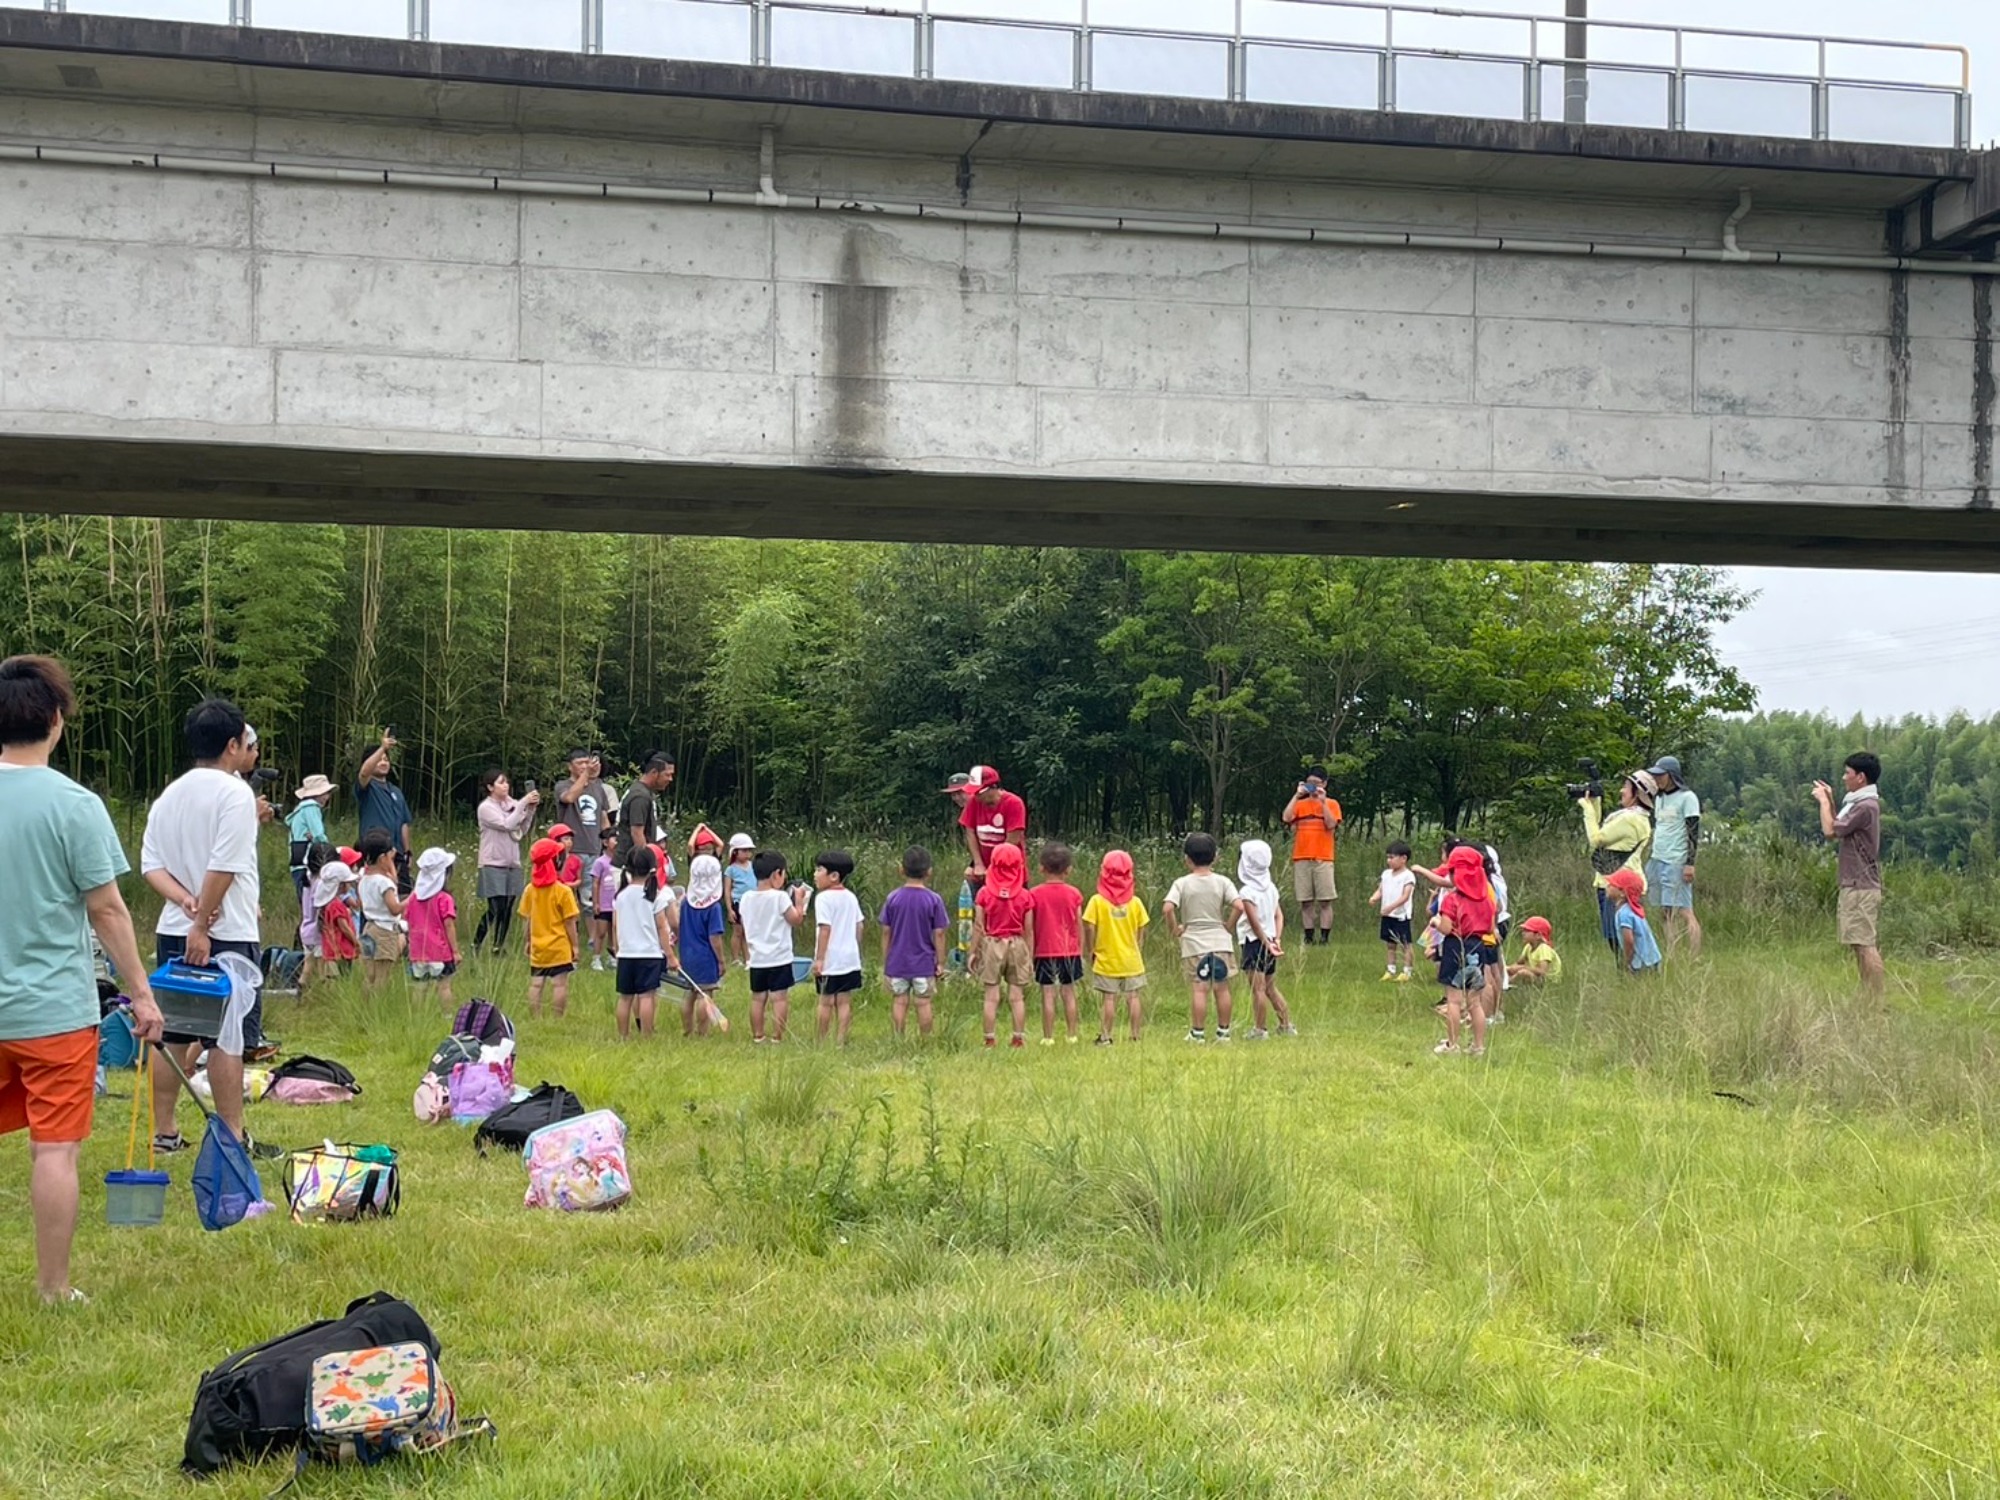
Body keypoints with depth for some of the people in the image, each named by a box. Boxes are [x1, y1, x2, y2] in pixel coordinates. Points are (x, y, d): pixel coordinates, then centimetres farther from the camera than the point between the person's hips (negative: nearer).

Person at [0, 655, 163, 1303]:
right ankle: (54, 1290, 7)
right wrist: (140, 994, -2)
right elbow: (106, 911, -10)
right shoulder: (73, 804, -13)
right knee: (56, 1150, 2)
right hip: (54, 1007, -5)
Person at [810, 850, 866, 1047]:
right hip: (850, 958, 6)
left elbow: (825, 929, -18)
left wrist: (819, 958, -16)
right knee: (845, 1001, 7)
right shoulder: (851, 897, 9)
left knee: (826, 1001, 2)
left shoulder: (824, 898, -13)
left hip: (830, 959, -6)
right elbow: (860, 926, 12)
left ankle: (822, 1040, 9)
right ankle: (841, 1040, 8)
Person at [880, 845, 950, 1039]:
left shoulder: (893, 898, -3)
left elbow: (886, 932, 1)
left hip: (897, 963, 2)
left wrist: (885, 962, 10)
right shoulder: (933, 900, -9)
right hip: (924, 963, -1)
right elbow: (938, 934, -7)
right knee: (923, 1003, 6)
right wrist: (940, 963, 2)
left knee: (899, 1002, 8)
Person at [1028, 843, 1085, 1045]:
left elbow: (1029, 927, -5)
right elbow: (1079, 926, 3)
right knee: (1069, 993, 9)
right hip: (1069, 951, 2)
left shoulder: (1034, 894, -5)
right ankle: (1072, 1035, 12)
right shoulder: (1074, 894, 0)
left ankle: (1048, 1038, 1)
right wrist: (1080, 951, 12)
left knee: (1048, 995, 0)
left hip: (1045, 951, -2)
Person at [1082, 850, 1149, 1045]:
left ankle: (1106, 1037, 1)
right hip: (1131, 959, 2)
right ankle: (1135, 1036, 10)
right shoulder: (1135, 901, -2)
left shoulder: (1097, 901, -9)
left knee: (1109, 999, 1)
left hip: (1107, 958, -2)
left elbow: (1089, 928, -11)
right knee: (1133, 998, 7)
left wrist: (1089, 952, 0)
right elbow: (1141, 930, 2)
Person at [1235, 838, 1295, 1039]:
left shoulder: (1247, 891, -15)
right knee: (1271, 987, 18)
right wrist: (1276, 939, 1)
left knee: (1258, 988, -5)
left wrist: (1267, 943, -16)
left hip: (1254, 941, -8)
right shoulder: (1271, 887, 9)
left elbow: (1254, 922, -20)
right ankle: (1286, 1026, 21)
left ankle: (1259, 1030, -4)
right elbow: (1279, 915, 7)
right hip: (1269, 942, 8)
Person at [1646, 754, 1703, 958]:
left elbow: (1694, 832, -10)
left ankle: (1695, 960, -10)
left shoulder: (1687, 797, -6)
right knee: (1665, 913, 6)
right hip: (1657, 861, 8)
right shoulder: (1659, 798, 17)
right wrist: (1650, 858, 21)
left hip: (1676, 862, -8)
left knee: (1684, 912, -10)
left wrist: (1690, 863, -17)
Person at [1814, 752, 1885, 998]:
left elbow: (1830, 830, -17)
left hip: (1862, 887, -10)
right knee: (1860, 945, 12)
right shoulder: (1859, 804, 16)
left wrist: (1824, 801, -3)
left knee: (1865, 944, -12)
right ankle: (1867, 997, 16)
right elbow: (1840, 830, 24)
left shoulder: (1866, 806, -15)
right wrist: (1830, 801, 21)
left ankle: (1876, 999, -12)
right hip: (1856, 885, 10)